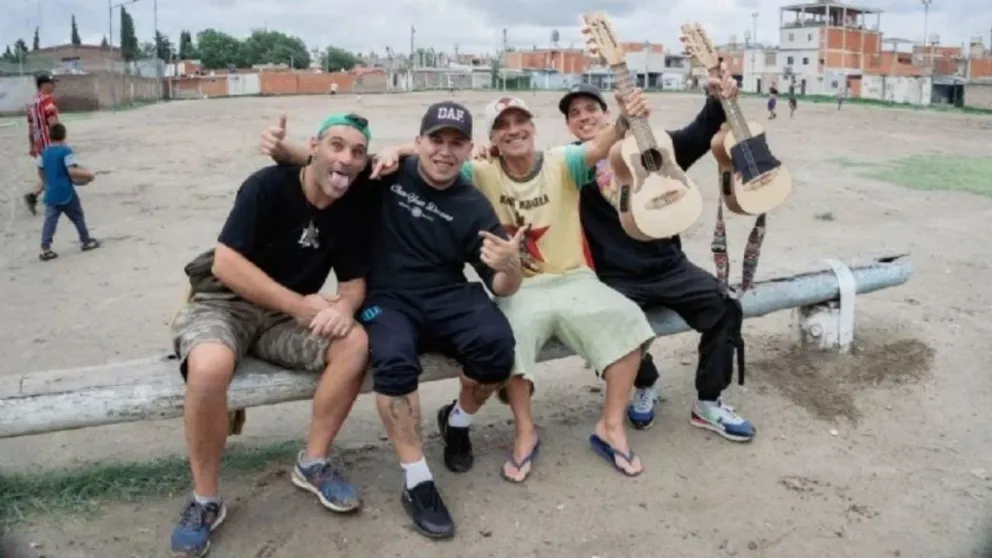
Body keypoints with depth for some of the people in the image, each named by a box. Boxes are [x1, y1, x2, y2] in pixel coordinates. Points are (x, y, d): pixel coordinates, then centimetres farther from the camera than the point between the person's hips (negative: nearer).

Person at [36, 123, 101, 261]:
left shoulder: (44, 152, 6)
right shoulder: (66, 151, -13)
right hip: (66, 192, -5)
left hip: (51, 193, 5)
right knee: (78, 216, 13)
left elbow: (40, 173, 12)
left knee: (50, 220, 3)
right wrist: (89, 173, -11)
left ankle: (45, 249, -4)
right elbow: (72, 171, -22)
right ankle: (86, 241, 25)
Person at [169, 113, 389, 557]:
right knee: (209, 367, -36)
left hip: (291, 315, 5)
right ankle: (205, 500, -13)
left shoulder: (355, 205, -2)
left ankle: (313, 464, -4)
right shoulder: (269, 185, -17)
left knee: (354, 342, -23)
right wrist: (300, 306, -24)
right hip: (224, 301, -4)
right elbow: (226, 264, -23)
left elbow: (355, 279, 2)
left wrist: (344, 306, -23)